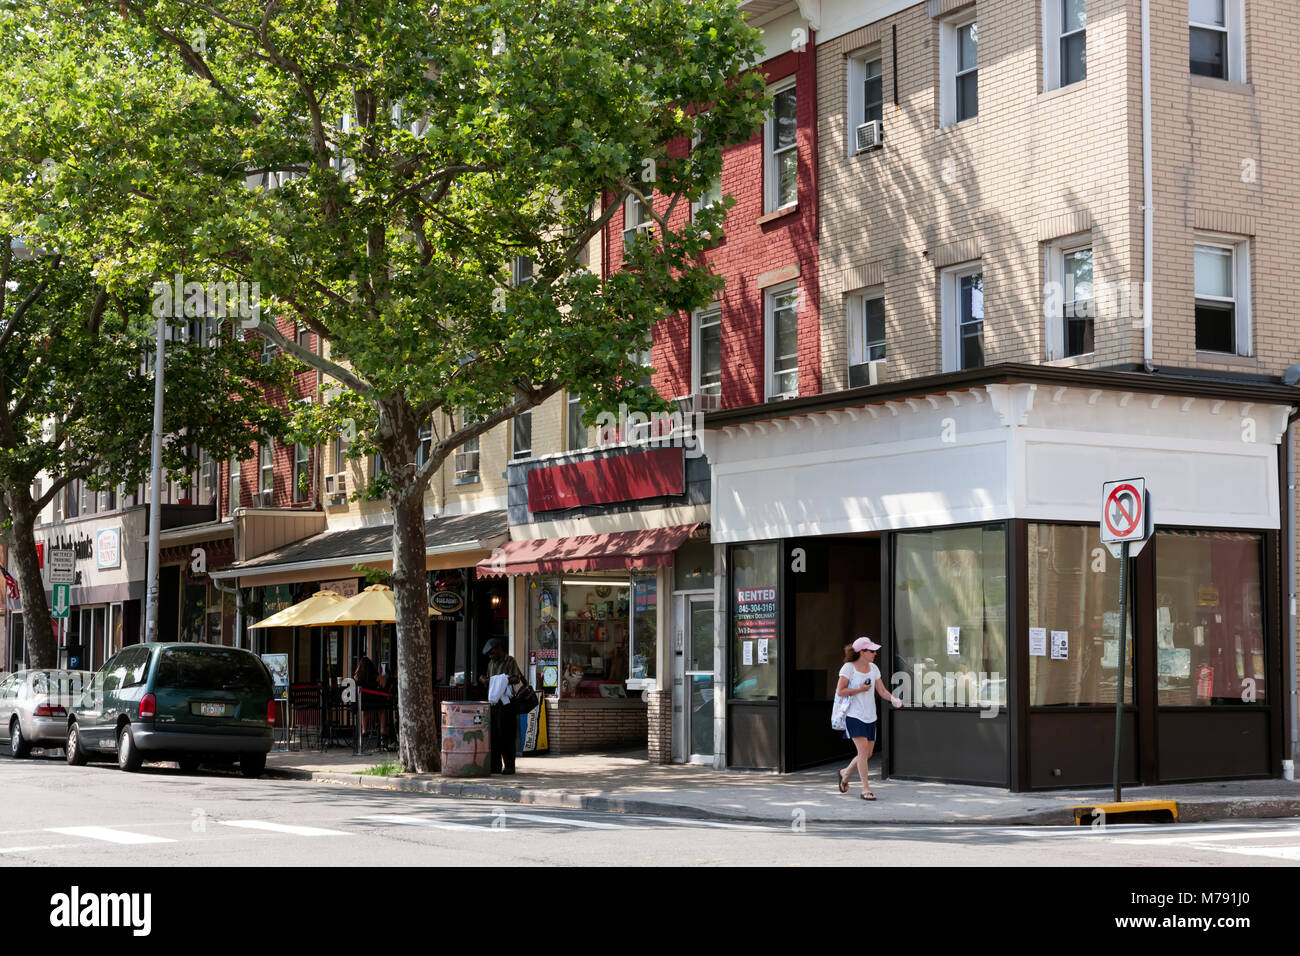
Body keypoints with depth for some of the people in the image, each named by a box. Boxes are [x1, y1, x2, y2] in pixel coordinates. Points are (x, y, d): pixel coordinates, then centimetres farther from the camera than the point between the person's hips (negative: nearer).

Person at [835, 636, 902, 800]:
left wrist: (893, 699, -9)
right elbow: (840, 691, -10)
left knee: (868, 753, 8)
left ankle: (845, 773, 33)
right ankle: (865, 789, -11)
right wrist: (860, 689, -15)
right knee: (863, 750, -15)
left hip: (870, 717, 6)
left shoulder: (873, 668, 10)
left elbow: (882, 691, 9)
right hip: (854, 715, -6)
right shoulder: (848, 668, -8)